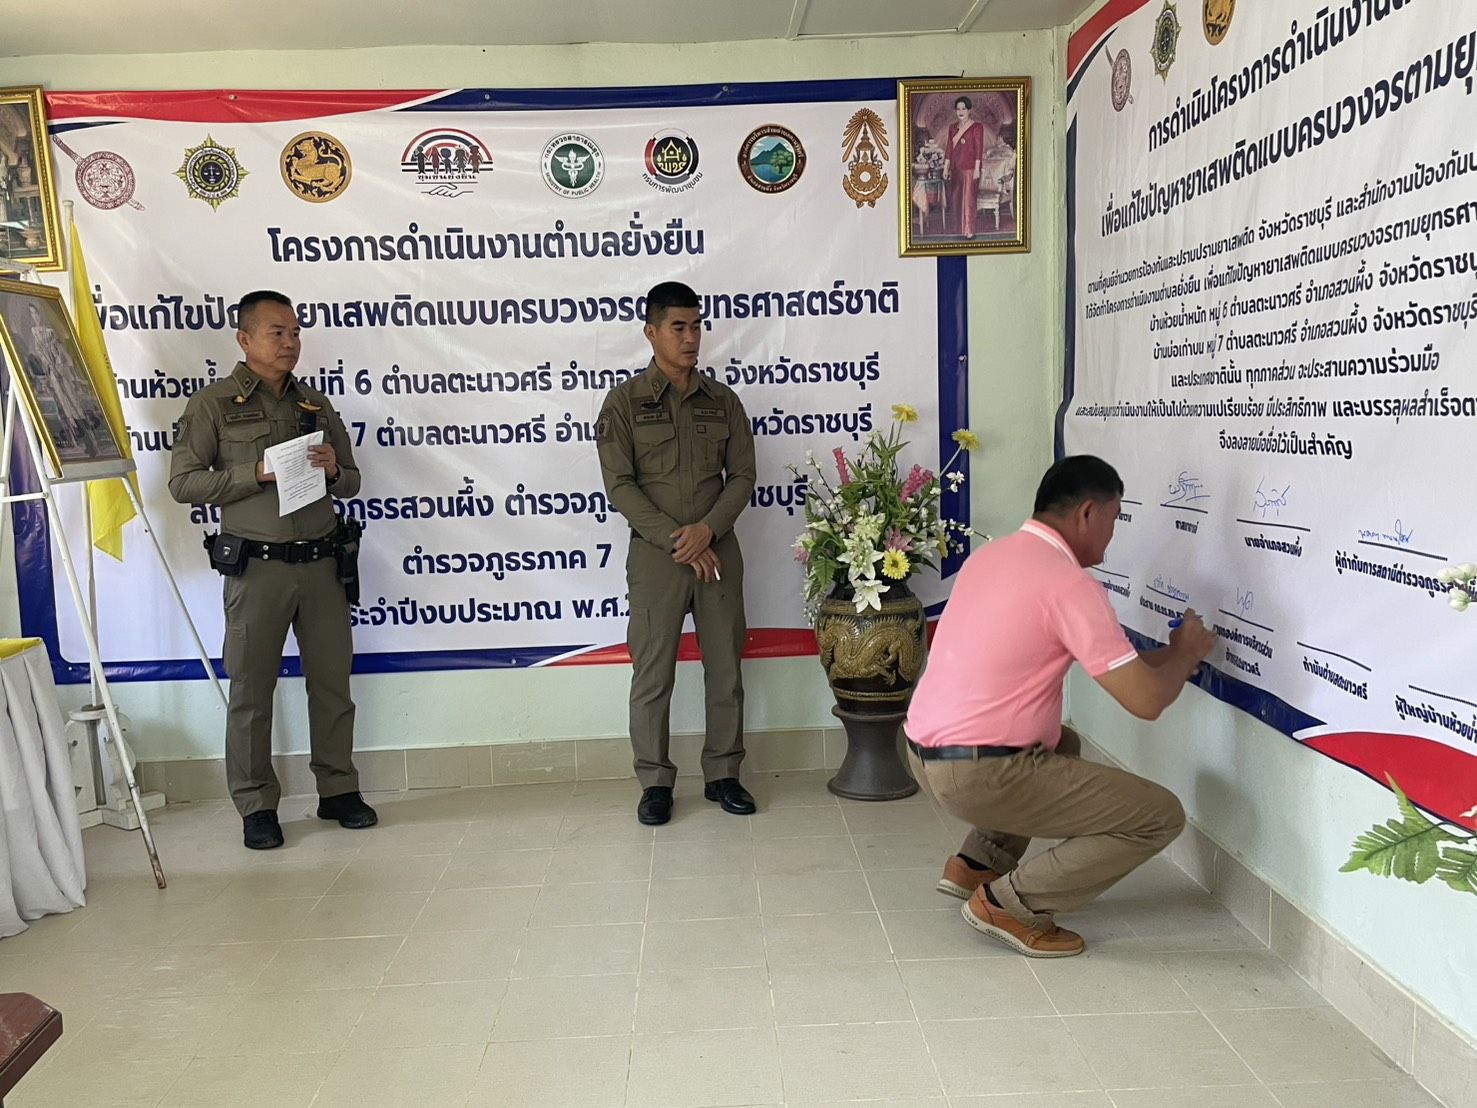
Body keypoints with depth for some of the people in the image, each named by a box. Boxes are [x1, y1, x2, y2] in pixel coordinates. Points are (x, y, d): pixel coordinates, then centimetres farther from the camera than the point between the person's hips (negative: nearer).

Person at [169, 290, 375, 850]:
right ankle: (256, 805, 15)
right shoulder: (212, 404, 1)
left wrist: (332, 470, -5)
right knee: (251, 689, 4)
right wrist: (256, 474, -15)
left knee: (332, 682, 8)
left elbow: (351, 483, 18)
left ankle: (338, 791, 21)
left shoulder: (316, 405, 14)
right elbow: (182, 482, -5)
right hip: (256, 566, -4)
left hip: (322, 563, 4)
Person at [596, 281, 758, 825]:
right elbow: (620, 485, -7)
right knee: (652, 675, 3)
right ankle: (655, 783, 16)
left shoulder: (722, 401, 8)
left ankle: (723, 774, 22)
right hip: (655, 555, -3)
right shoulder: (625, 401, -1)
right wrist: (676, 540, -14)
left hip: (718, 550, 3)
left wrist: (706, 530, -12)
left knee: (726, 669, 8)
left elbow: (742, 475, 5)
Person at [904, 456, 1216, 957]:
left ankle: (977, 863, 23)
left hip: (923, 755, 9)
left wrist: (1161, 658, 24)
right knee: (1160, 816, 1)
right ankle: (1011, 904, 1)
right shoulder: (1070, 584, -15)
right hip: (981, 776, -9)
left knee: (1063, 743, 35)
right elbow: (1146, 700, -15)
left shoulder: (991, 554, 11)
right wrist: (1185, 654, 8)